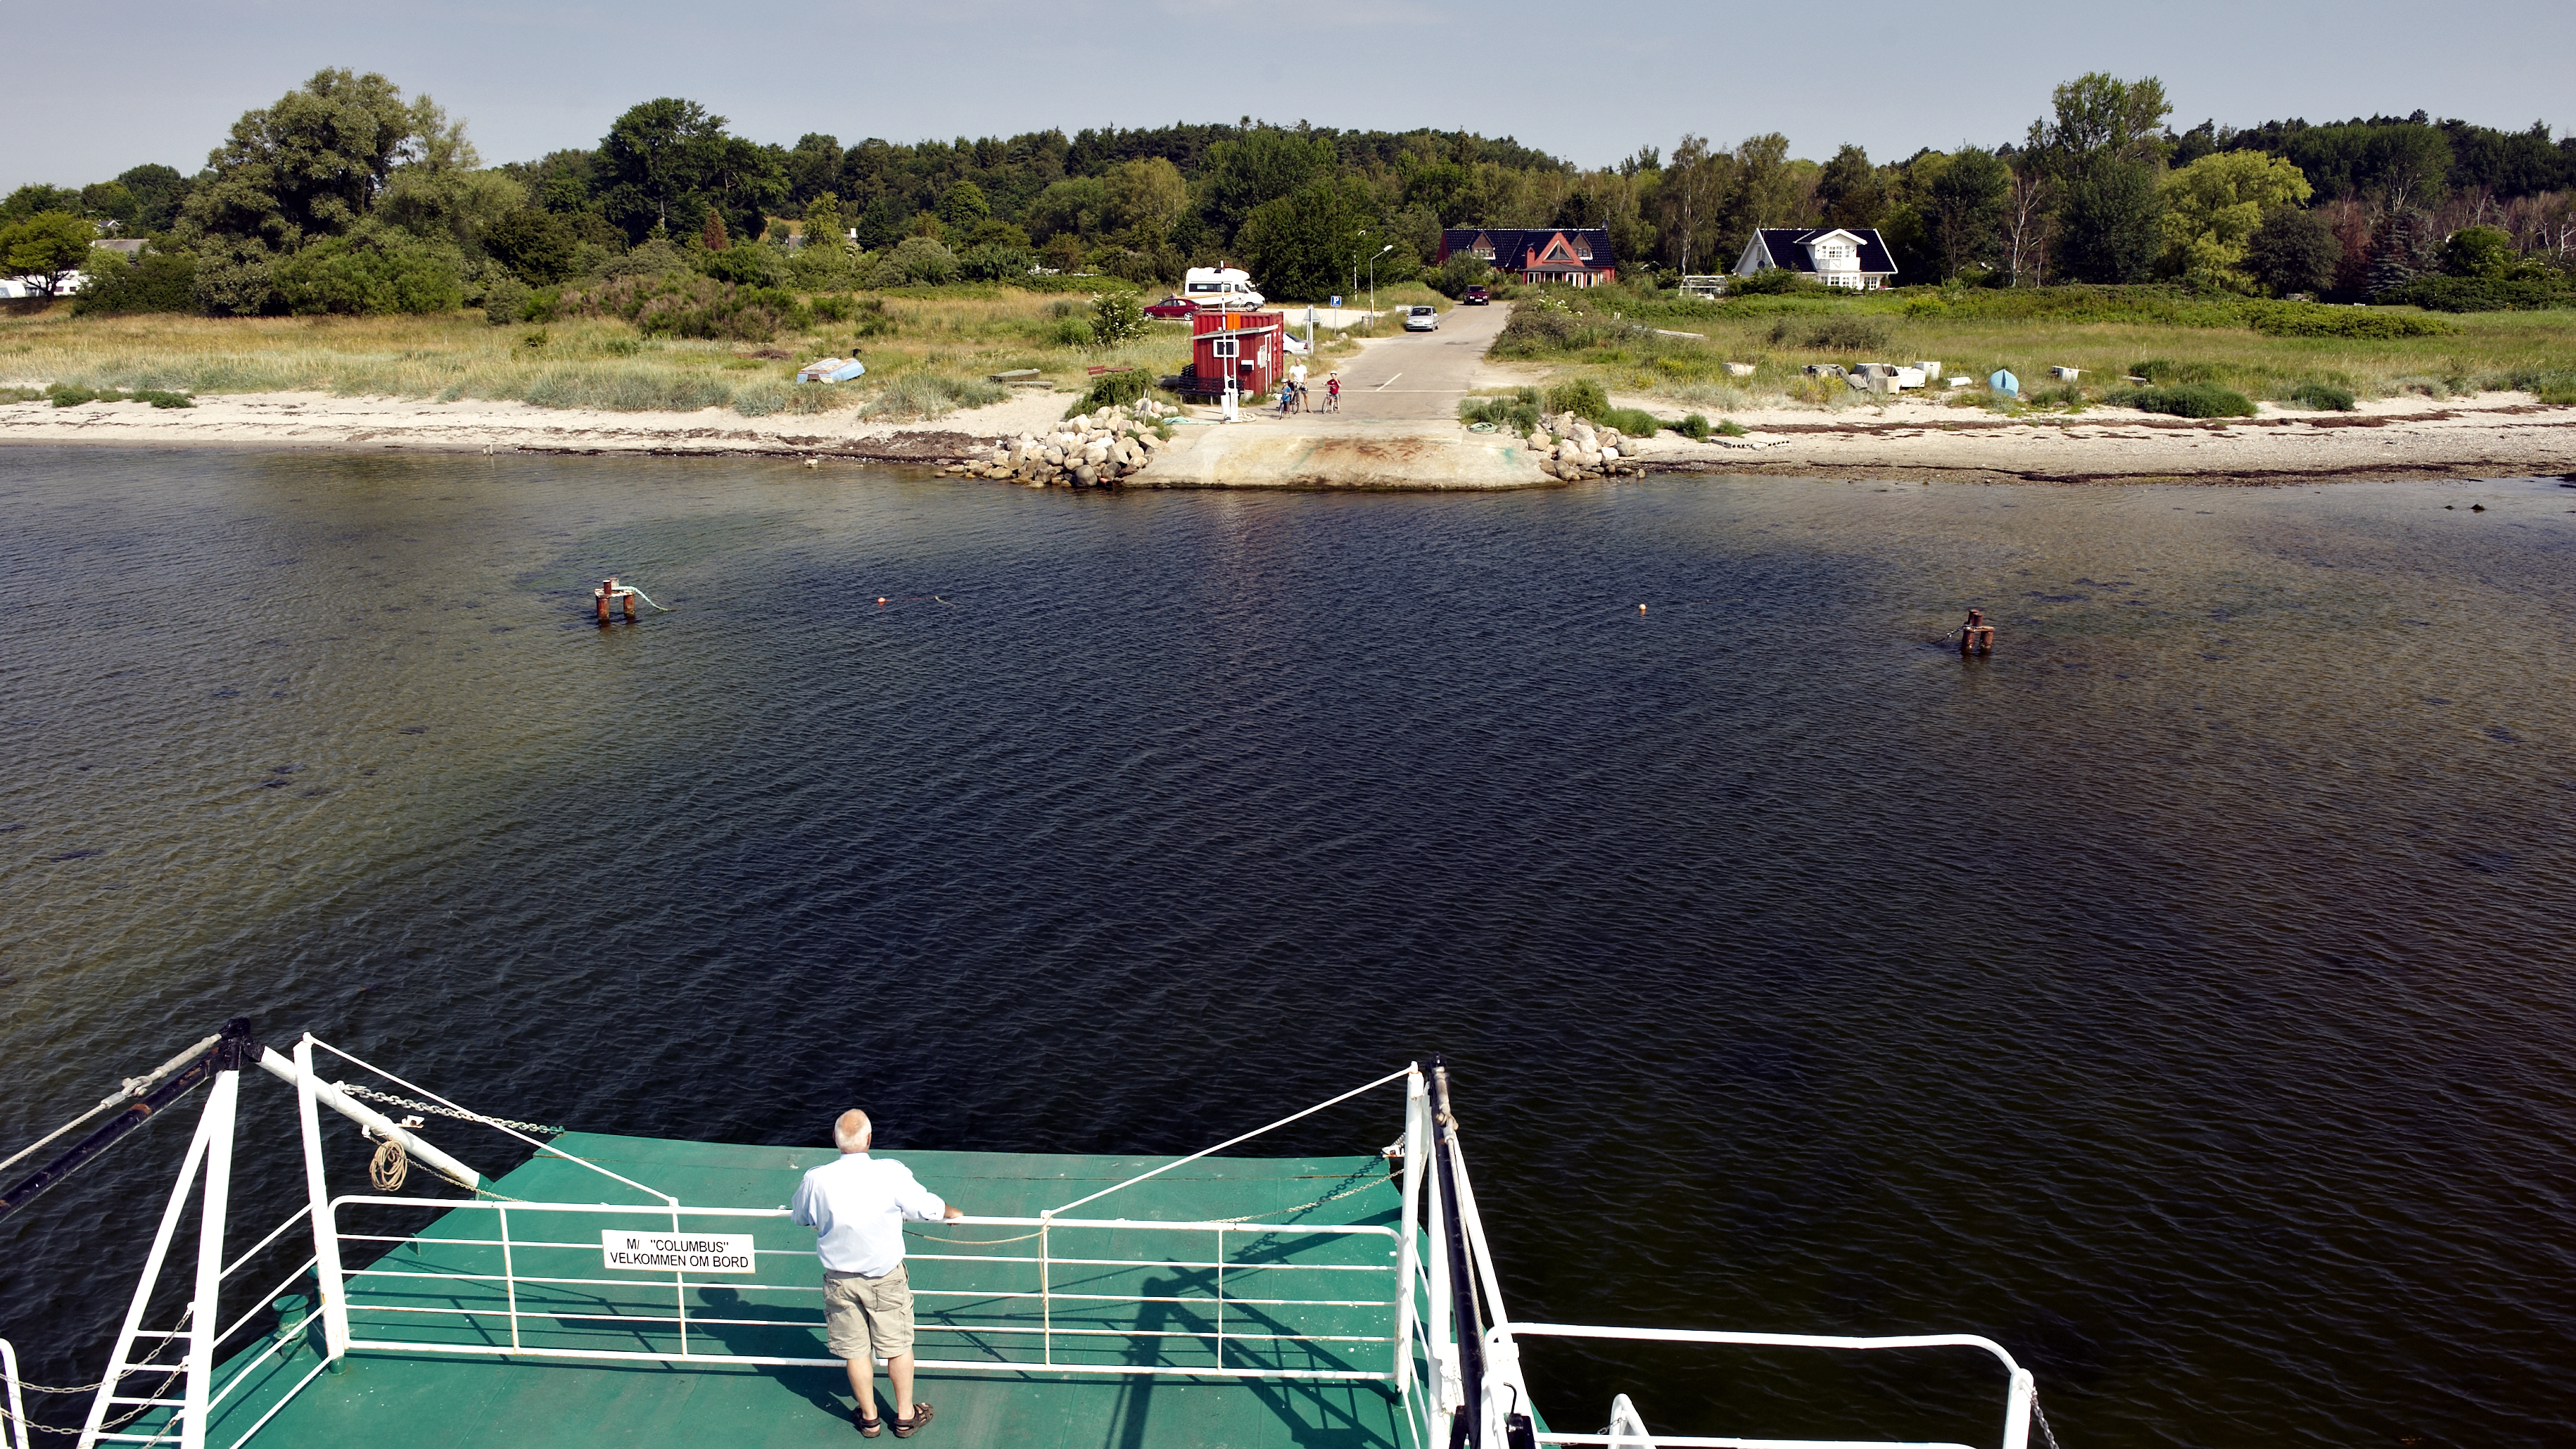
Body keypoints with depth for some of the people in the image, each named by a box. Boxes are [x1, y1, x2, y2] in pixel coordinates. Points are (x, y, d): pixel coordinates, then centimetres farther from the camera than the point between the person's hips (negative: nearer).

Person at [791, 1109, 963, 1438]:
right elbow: (928, 1208, -8)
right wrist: (951, 1212, 14)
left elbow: (799, 1217, 5)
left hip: (840, 1281, 2)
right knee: (898, 1346, 16)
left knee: (855, 1351, 18)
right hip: (886, 1279, -1)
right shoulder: (891, 1173, -22)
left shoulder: (816, 1180, -16)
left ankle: (869, 1417, 34)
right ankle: (906, 1416, 30)